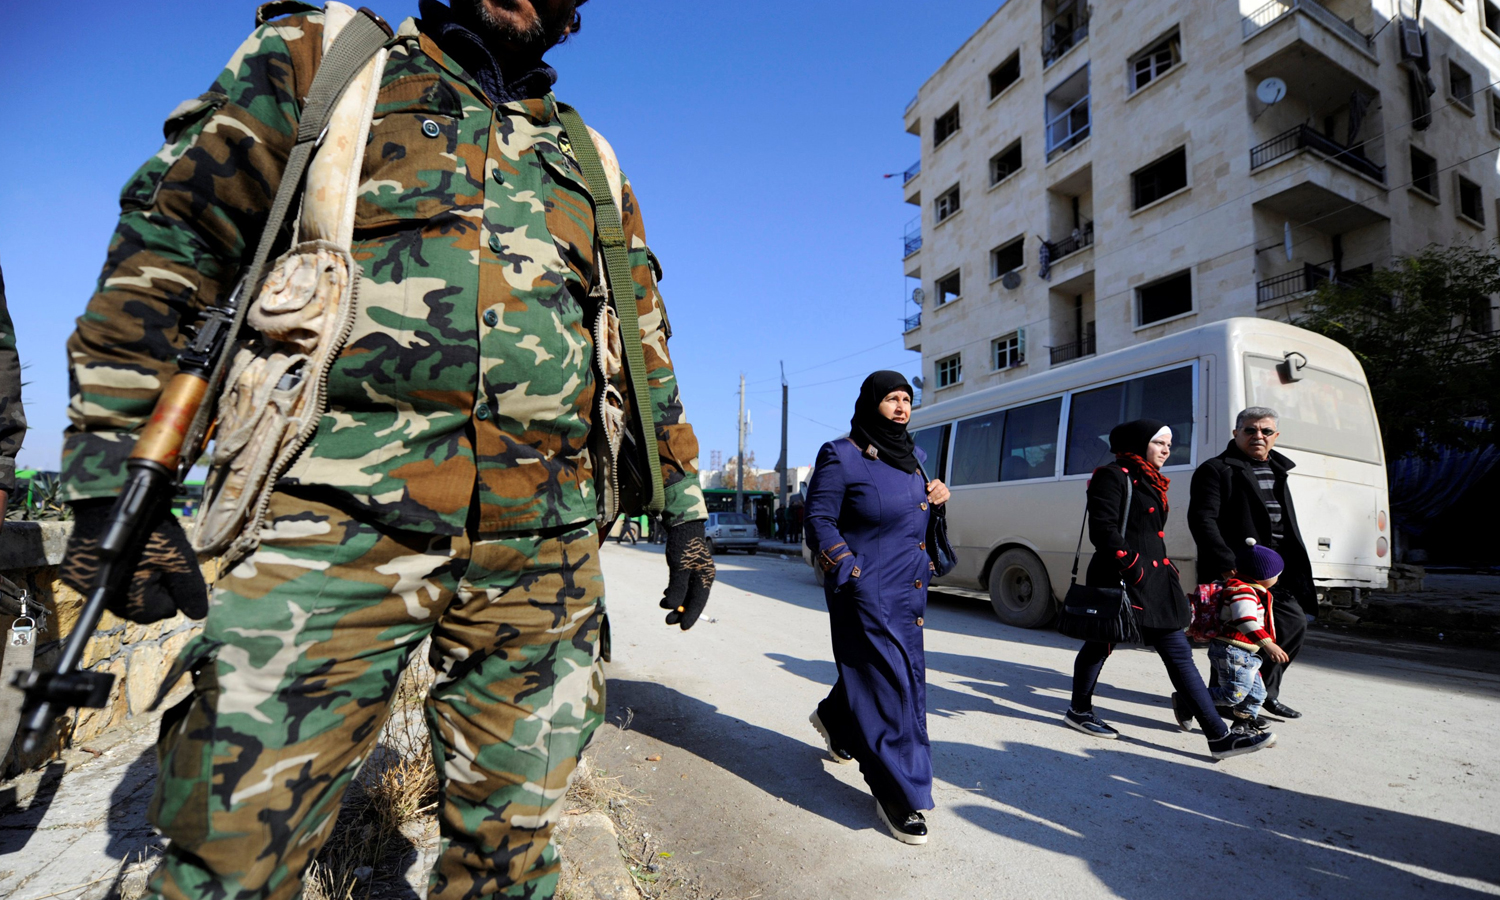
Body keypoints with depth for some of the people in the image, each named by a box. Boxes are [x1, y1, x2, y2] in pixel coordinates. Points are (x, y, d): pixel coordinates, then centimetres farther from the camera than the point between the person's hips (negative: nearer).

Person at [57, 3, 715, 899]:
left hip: (541, 546, 3)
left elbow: (647, 352, 21)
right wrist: (113, 485, -2)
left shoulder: (591, 168, 22)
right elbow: (165, 243, 7)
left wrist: (685, 509, 16)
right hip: (339, 524, -2)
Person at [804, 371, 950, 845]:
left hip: (908, 591, 8)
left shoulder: (912, 455, 10)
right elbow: (818, 519, -11)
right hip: (869, 593, -8)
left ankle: (835, 719, 46)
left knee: (905, 673, 19)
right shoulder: (842, 456, -12)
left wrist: (936, 497, -1)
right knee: (887, 682, -2)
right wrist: (851, 573, -17)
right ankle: (899, 797, 14)